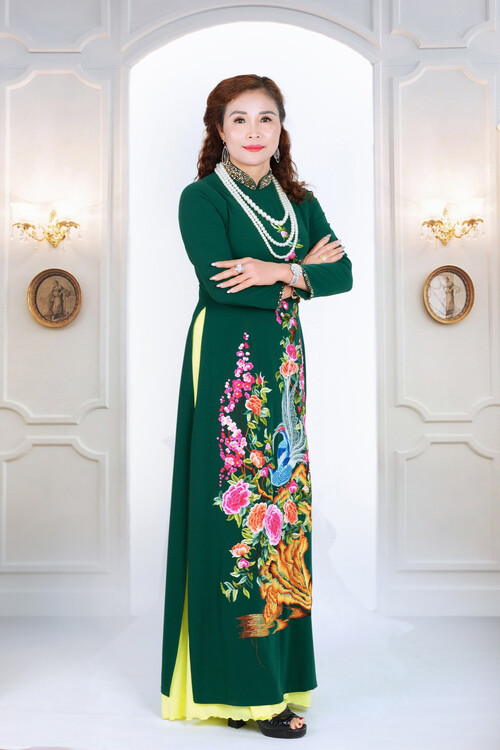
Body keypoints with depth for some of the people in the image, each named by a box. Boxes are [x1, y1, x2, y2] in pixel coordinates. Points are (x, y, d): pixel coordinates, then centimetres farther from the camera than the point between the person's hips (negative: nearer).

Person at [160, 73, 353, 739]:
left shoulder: (300, 201, 14)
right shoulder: (201, 198, -3)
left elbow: (343, 273, 1)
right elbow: (220, 284, -17)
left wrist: (280, 272, -16)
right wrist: (303, 271, -7)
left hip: (283, 367, 6)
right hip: (226, 365, -6)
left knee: (282, 502, 8)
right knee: (236, 511, -5)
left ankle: (277, 668, 22)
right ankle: (244, 689, 6)